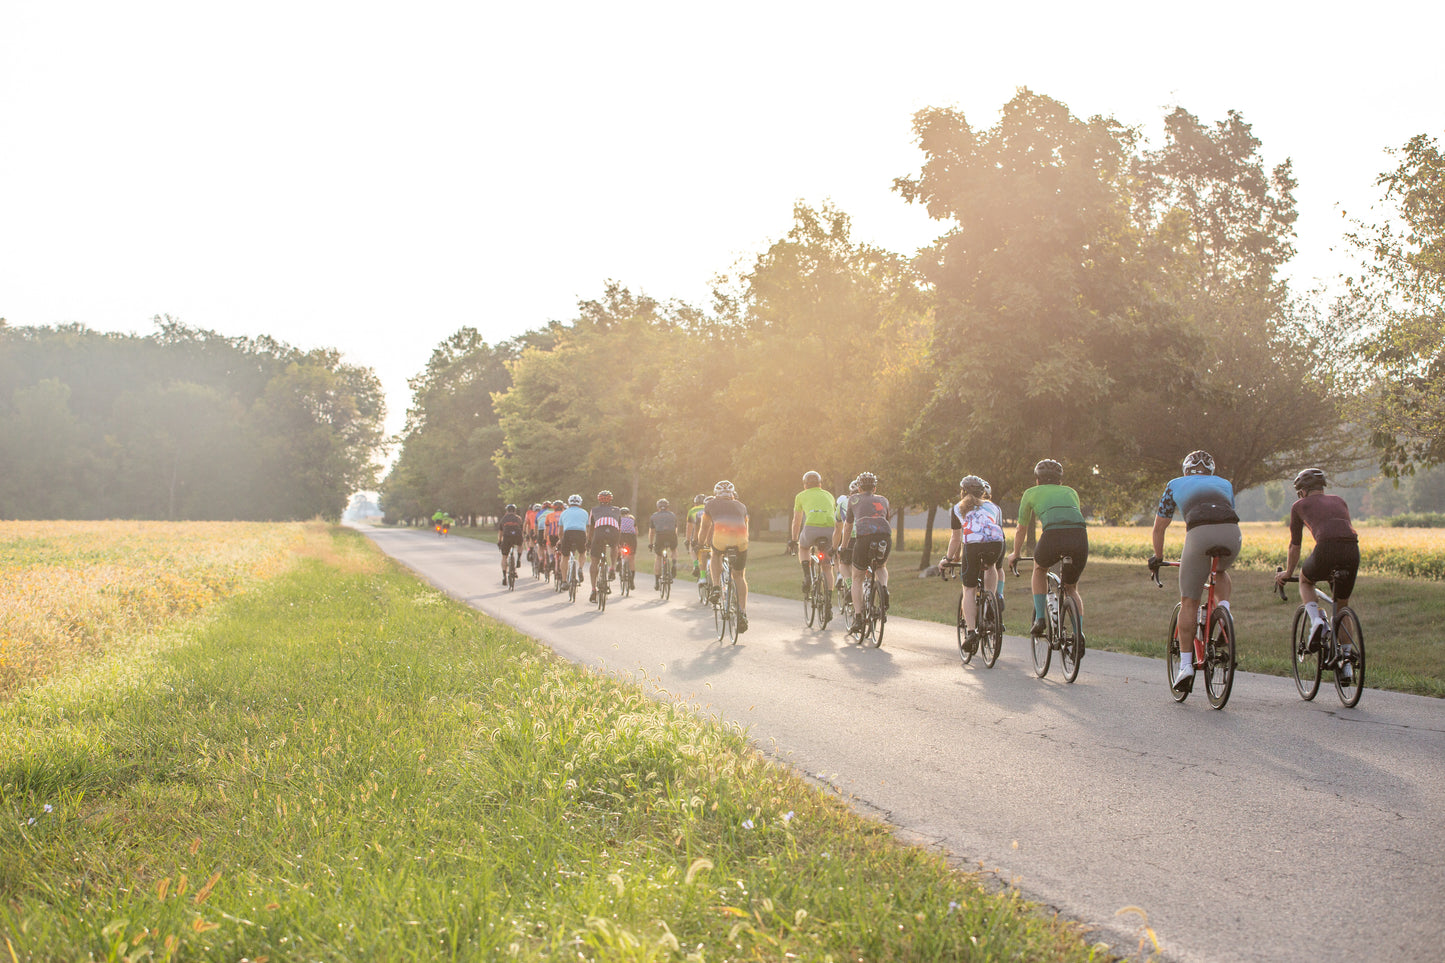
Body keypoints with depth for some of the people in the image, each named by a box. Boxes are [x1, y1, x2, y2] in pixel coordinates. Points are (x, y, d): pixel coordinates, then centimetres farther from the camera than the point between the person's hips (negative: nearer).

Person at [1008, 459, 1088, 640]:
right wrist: (1072, 550, 64)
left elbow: (1021, 530, 38)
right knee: (1071, 588, 24)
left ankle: (1040, 619, 19)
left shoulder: (1032, 493, 28)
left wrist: (1015, 555, 54)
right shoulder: (1071, 492, 35)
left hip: (1053, 536, -2)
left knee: (1039, 569, 32)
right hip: (1080, 536, 2)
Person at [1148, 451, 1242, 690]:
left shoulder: (1176, 485, 30)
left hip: (1200, 534, -2)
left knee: (1189, 601, 6)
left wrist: (1157, 557, 49)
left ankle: (1185, 664, 1)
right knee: (1221, 573, 35)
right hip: (1232, 532, 2)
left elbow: (1159, 528, 34)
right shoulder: (1225, 484, 36)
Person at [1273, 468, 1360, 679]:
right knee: (1342, 606, 24)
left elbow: (1294, 545, 26)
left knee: (1305, 581, 30)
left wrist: (1287, 573, 41)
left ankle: (1316, 620, 4)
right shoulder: (1339, 501, 31)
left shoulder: (1300, 505, 20)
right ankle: (1347, 663, 23)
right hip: (1353, 551, 4)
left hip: (1327, 549, -4)